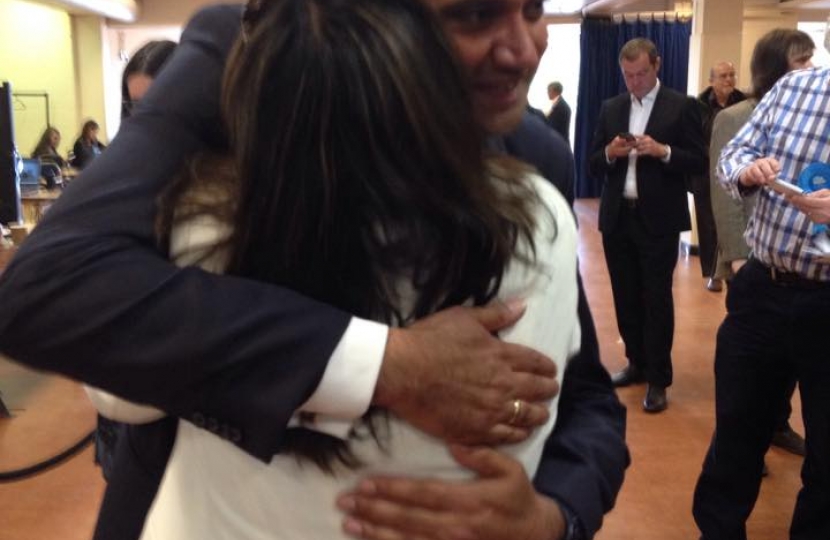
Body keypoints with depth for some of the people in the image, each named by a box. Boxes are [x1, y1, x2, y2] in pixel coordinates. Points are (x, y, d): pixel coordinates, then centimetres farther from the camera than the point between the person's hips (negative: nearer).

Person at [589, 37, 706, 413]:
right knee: (625, 297, 12)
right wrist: (609, 153, -12)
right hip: (617, 217, 4)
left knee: (657, 300, 1)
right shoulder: (610, 108, 11)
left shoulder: (682, 106, -2)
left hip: (658, 219, -4)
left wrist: (662, 151, -21)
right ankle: (636, 363, 28)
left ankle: (658, 379, 9)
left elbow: (699, 163, -6)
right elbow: (594, 165, 9)